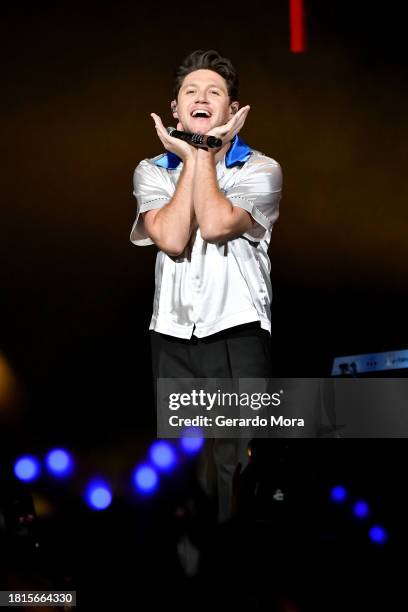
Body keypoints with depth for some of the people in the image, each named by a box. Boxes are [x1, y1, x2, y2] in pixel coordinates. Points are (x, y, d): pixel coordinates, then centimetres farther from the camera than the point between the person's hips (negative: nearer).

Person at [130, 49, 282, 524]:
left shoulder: (261, 170, 3)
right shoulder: (151, 172, 10)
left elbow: (216, 225, -15)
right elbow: (172, 238, -9)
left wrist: (205, 151, -4)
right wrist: (189, 158, -3)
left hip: (238, 335, -2)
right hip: (172, 336, 2)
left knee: (238, 466, -5)